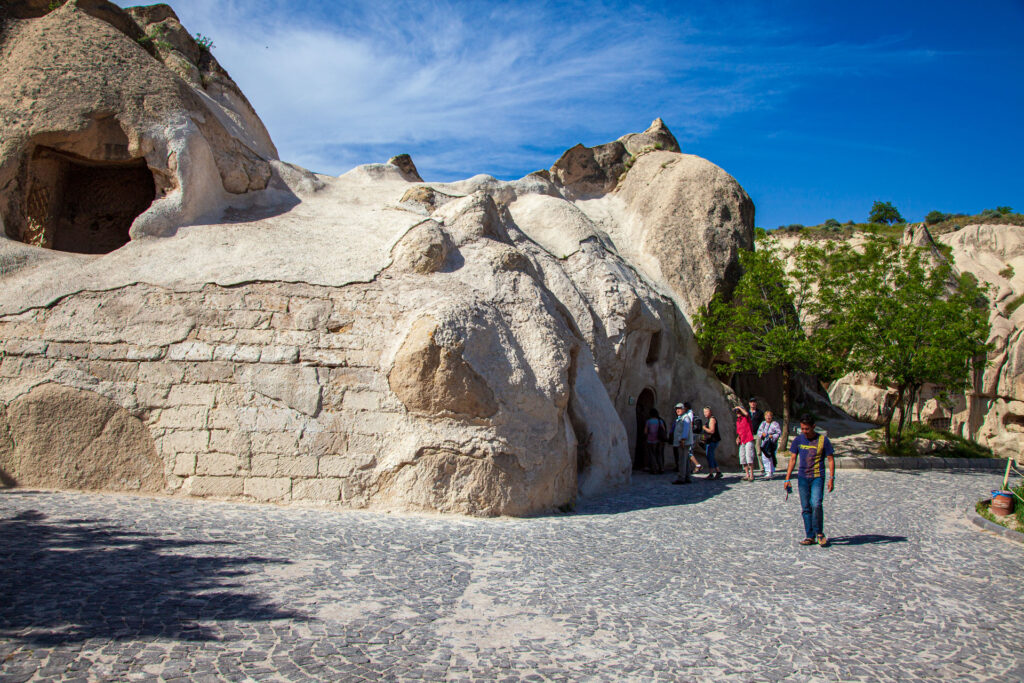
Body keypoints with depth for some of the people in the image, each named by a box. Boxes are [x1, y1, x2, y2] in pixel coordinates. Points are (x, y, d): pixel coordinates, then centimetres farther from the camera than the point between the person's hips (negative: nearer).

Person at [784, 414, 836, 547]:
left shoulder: (823, 440, -4)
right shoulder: (798, 439, 5)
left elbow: (831, 460, 1)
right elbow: (792, 459, 9)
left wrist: (831, 479, -5)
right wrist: (787, 479, 5)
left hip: (818, 477, -3)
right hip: (803, 477, 3)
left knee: (816, 504, -17)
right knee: (805, 508, 4)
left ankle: (819, 533, 2)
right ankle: (809, 536, 12)